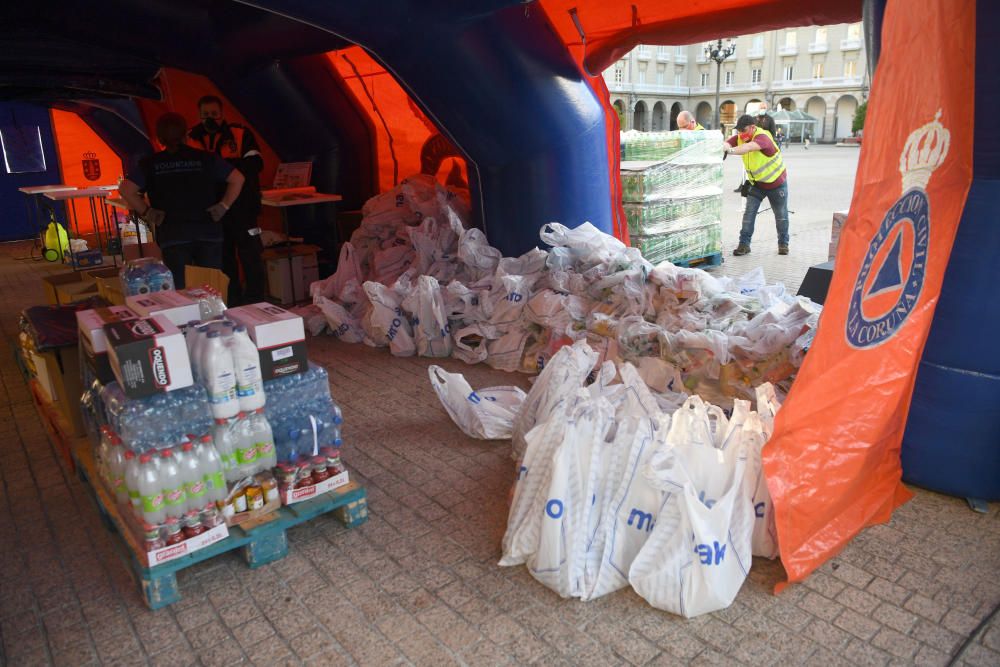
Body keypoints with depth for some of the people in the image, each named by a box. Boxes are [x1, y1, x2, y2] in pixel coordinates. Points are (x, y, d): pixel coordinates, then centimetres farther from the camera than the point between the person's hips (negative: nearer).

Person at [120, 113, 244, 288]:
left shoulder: (150, 163, 4)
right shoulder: (205, 158, 4)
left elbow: (126, 189, -6)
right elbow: (237, 179, 0)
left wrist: (146, 213, 4)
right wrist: (224, 206, 3)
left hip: (172, 235, 0)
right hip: (208, 232, 1)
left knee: (180, 290, 3)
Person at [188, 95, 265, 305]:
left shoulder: (241, 134, -1)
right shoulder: (193, 138, 6)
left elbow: (255, 163, -9)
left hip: (242, 207, -3)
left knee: (250, 254, -1)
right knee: (223, 258, 11)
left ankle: (255, 301, 10)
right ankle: (231, 302, 23)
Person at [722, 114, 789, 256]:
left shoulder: (762, 137, -29)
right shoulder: (739, 137, -9)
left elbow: (749, 147, -49)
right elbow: (727, 143, -26)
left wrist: (730, 150, -64)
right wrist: (723, 146, -51)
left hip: (776, 182, -4)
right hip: (756, 184, 5)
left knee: (781, 215, 9)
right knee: (749, 213, -7)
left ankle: (783, 244, 24)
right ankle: (744, 244, -5)